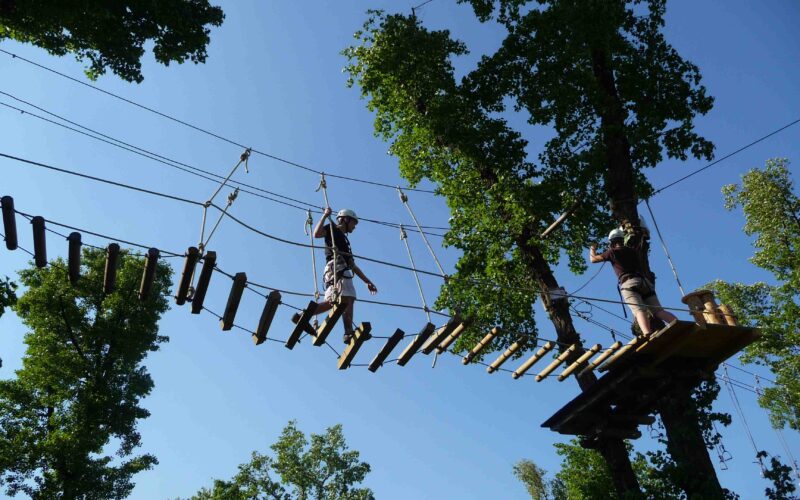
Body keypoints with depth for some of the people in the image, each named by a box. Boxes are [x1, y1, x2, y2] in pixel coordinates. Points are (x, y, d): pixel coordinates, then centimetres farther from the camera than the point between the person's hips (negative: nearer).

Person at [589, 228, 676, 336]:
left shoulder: (612, 252, 11)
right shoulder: (632, 251, 28)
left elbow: (593, 259, 21)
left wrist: (592, 249, 43)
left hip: (629, 283, -5)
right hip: (645, 282, 5)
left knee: (639, 311, -26)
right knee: (659, 311, -4)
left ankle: (648, 335, -49)